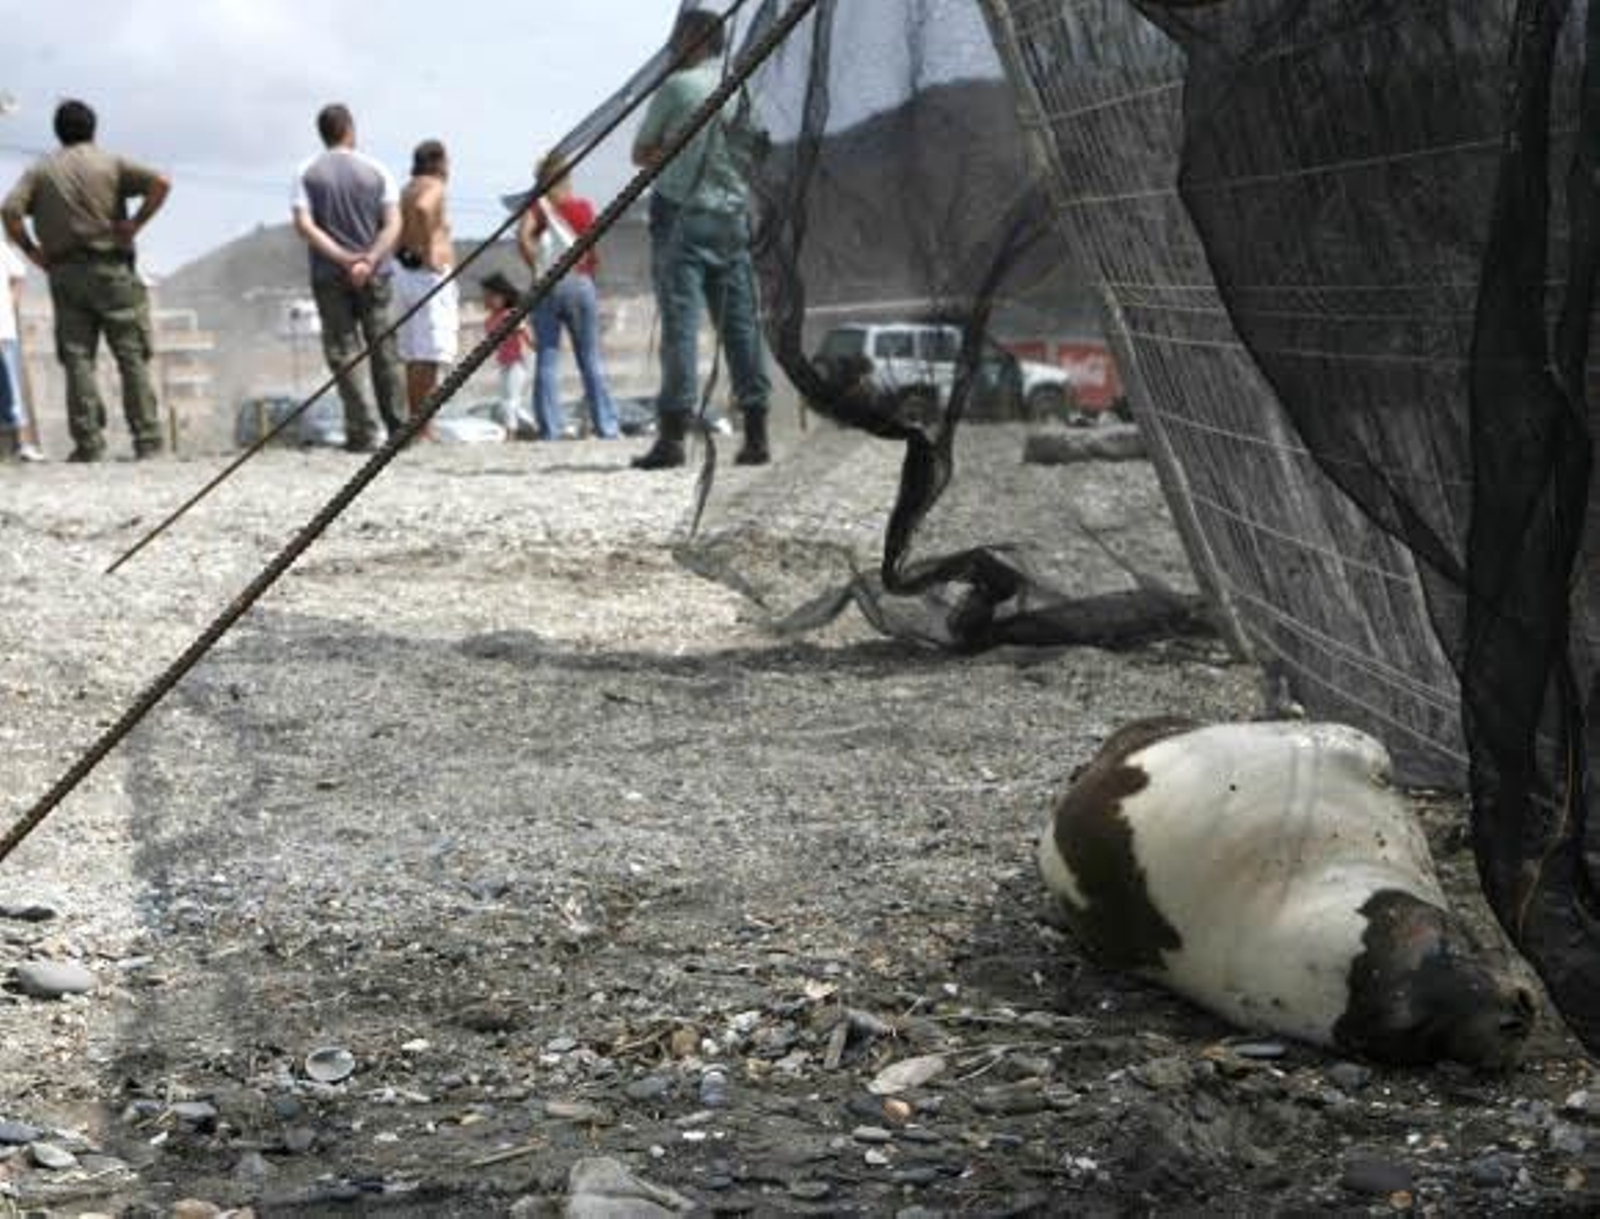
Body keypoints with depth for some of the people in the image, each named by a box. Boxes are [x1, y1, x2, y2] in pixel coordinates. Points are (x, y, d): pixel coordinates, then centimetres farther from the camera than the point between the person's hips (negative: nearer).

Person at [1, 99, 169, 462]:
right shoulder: (110, 163, 5)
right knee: (132, 355, 0)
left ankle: (88, 443, -4)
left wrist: (32, 251, 1)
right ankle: (148, 440, -5)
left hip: (64, 272, 1)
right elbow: (160, 183, -9)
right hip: (112, 268, -1)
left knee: (77, 358, 2)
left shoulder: (40, 171, 8)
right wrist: (135, 224, -5)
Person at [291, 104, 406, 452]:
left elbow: (304, 225, -9)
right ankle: (397, 426, 9)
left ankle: (362, 432, -5)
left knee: (343, 352, 1)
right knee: (383, 348, 9)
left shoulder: (308, 173, 0)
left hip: (329, 276, -1)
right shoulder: (375, 171, 3)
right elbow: (393, 225, -5)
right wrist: (369, 260, -12)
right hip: (374, 276, 1)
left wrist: (343, 258, -11)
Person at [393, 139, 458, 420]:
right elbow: (422, 209, -31)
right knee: (429, 357, -10)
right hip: (429, 276, -9)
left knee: (413, 356, 11)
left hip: (404, 271, 9)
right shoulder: (433, 188, -10)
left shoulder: (408, 189, 17)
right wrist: (429, 252, -24)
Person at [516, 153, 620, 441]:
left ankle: (549, 429, -4)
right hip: (580, 282, 1)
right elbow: (595, 254, -1)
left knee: (547, 359, 1)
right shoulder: (584, 207, 6)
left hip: (547, 286, -1)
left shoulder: (538, 206, 4)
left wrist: (536, 266, -5)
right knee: (591, 358, 6)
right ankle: (606, 426, 3)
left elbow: (523, 236, -15)